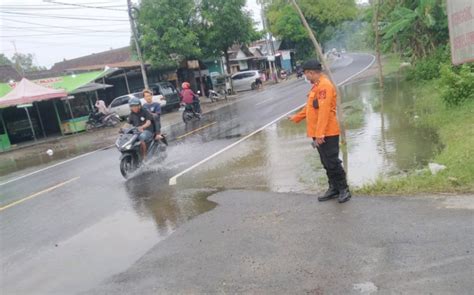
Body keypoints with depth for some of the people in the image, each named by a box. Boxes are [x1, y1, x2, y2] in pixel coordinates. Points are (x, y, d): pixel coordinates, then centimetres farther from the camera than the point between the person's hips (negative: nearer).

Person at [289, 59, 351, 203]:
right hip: (319, 133, 10)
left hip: (327, 134, -10)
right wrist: (296, 118, 33)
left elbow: (324, 111, -24)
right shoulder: (317, 86, 16)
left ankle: (344, 189, 10)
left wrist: (320, 134, -27)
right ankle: (334, 189, 24)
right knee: (326, 163, 14)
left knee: (332, 162, -3)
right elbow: (310, 106, 26)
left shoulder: (325, 85, -17)